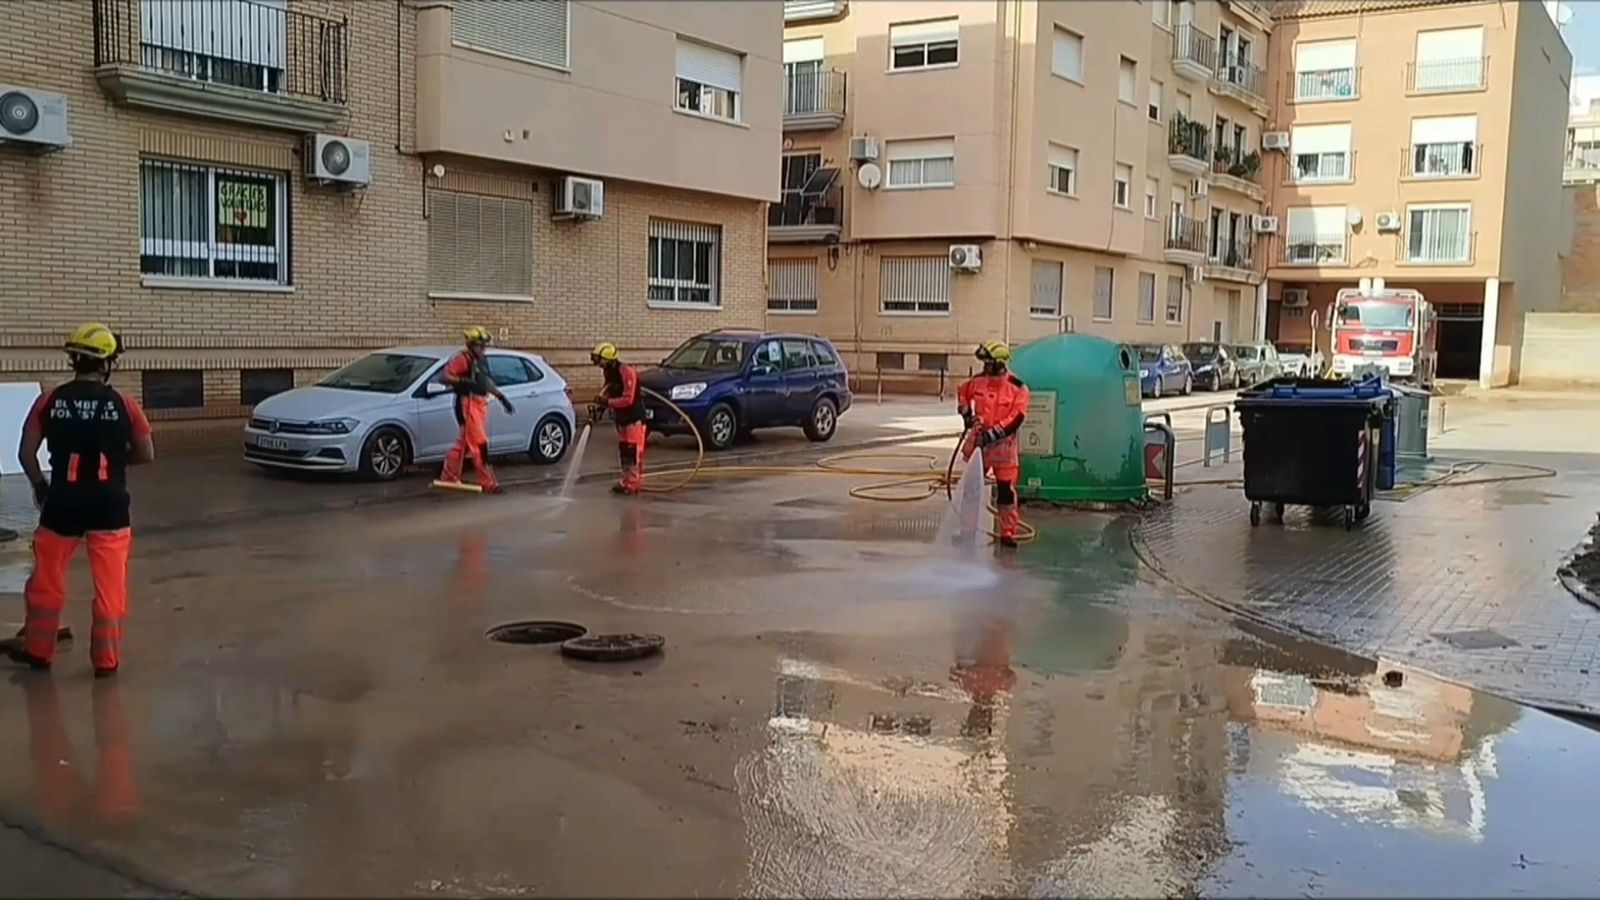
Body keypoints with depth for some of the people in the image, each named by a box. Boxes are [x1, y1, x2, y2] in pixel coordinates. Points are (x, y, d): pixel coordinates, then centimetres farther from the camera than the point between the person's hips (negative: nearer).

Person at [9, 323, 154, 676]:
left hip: (63, 502, 1)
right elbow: (146, 454, -2)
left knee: (47, 580, 19)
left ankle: (38, 651, 31)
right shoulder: (123, 404, -7)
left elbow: (26, 453, -1)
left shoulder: (49, 401, -3)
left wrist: (40, 486, 15)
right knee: (110, 585, 8)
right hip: (109, 504, -1)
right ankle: (106, 660, 12)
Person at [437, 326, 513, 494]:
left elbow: (487, 382, 27)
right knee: (479, 444, -10)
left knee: (465, 442, 15)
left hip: (481, 403, 9)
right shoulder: (462, 359, -11)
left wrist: (502, 398, 23)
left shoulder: (482, 360, 16)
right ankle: (488, 483, -8)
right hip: (468, 403, -9)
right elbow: (444, 377, -19)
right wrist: (464, 381, -31)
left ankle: (448, 478, 25)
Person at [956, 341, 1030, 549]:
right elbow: (962, 394, 21)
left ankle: (1008, 532, 8)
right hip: (978, 441, 4)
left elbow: (1015, 420, -19)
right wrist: (967, 415, 8)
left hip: (1003, 444, -4)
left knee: (1006, 490, -1)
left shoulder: (1017, 388, -13)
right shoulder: (977, 381, -1)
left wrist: (991, 435, -23)